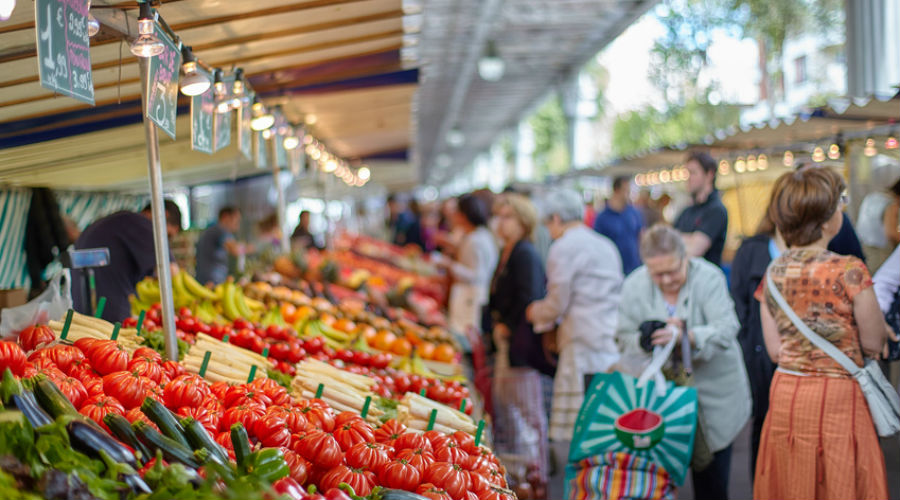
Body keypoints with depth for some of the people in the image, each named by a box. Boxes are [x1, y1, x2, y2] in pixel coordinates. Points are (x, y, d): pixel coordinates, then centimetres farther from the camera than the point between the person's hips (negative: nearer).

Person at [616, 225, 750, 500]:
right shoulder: (634, 286, -3)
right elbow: (625, 338, -1)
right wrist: (649, 338, -23)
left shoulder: (708, 277, -14)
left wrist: (688, 336, -40)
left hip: (713, 393, -2)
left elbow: (726, 329, -23)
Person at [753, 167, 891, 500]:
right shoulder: (849, 270, -16)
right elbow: (874, 344, -7)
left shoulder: (773, 273, 1)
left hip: (785, 397, 5)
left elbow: (775, 350, 2)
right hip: (836, 399, -5)